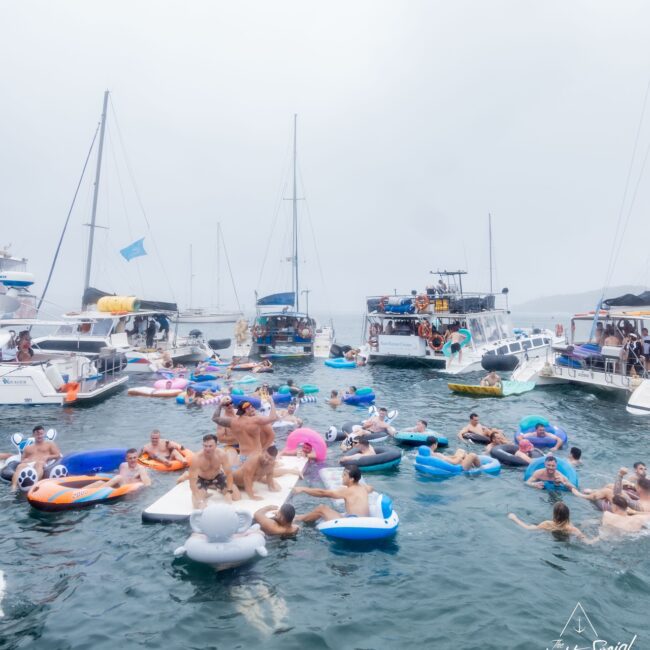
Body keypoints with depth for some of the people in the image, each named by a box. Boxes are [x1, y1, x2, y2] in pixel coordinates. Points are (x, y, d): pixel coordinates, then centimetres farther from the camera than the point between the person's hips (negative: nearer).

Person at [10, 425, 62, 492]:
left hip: (42, 464, -3)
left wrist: (47, 457, -4)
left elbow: (58, 455, 14)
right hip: (28, 465, 3)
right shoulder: (28, 448, 34)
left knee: (39, 463, -40)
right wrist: (24, 460, 3)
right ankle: (14, 486, -56)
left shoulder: (50, 444, 25)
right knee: (20, 466, -34)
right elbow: (22, 459, 28)